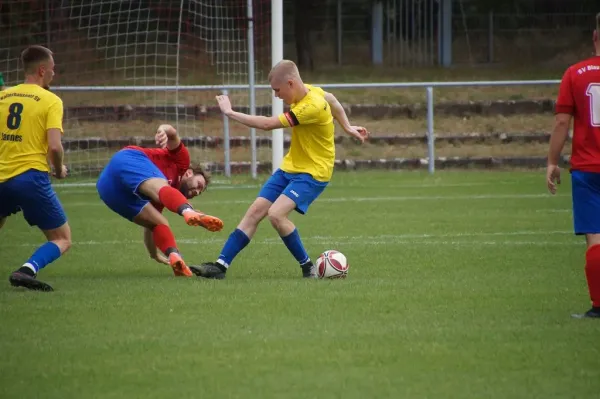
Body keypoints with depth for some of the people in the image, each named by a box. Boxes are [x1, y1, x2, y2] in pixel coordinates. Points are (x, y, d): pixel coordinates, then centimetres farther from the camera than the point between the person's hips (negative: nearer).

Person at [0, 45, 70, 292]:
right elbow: (54, 146, -12)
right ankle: (27, 270, -22)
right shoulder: (50, 100, -2)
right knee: (62, 240, 6)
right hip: (31, 178, -5)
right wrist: (59, 170, 7)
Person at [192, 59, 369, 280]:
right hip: (290, 167, 9)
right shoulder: (308, 90, -1)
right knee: (255, 211, -1)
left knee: (276, 214, -25)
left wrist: (230, 112, -19)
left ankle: (307, 266, -9)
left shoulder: (312, 107, -27)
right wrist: (347, 127, 30)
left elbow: (268, 124, -27)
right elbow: (331, 99, 22)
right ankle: (221, 265, -2)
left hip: (313, 173, -9)